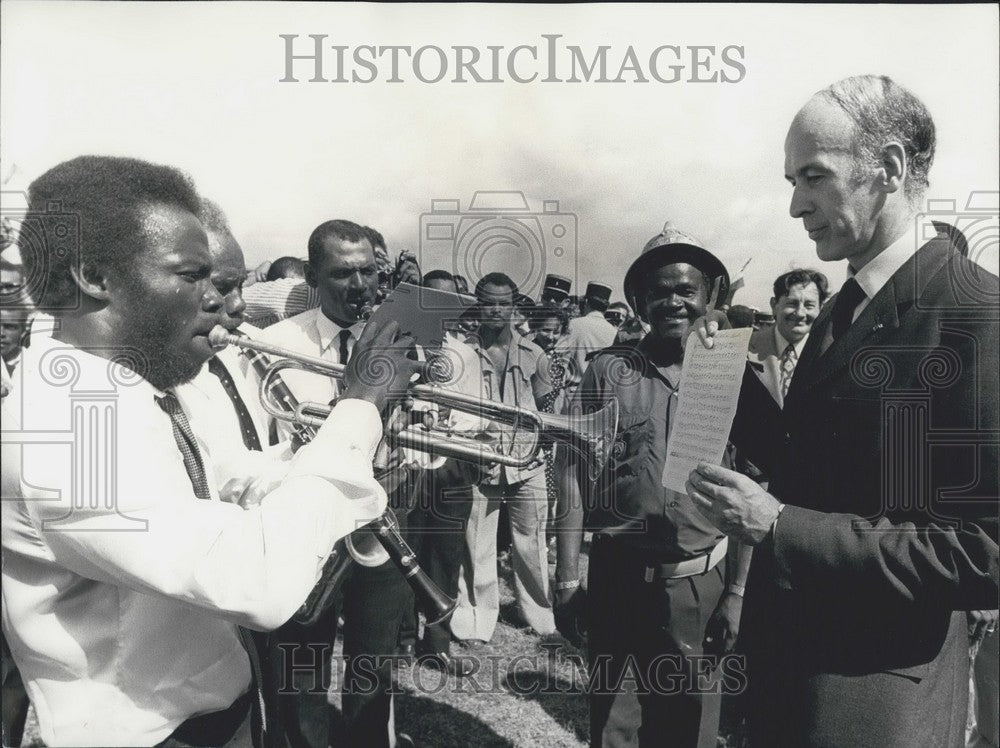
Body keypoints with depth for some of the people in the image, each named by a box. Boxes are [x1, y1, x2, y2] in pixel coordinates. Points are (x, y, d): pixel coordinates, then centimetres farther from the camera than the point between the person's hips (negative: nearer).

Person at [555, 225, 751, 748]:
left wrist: (737, 592, -1)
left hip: (700, 586, 1)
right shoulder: (607, 370, -3)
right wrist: (567, 580, -5)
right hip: (616, 579, 0)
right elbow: (574, 475, -4)